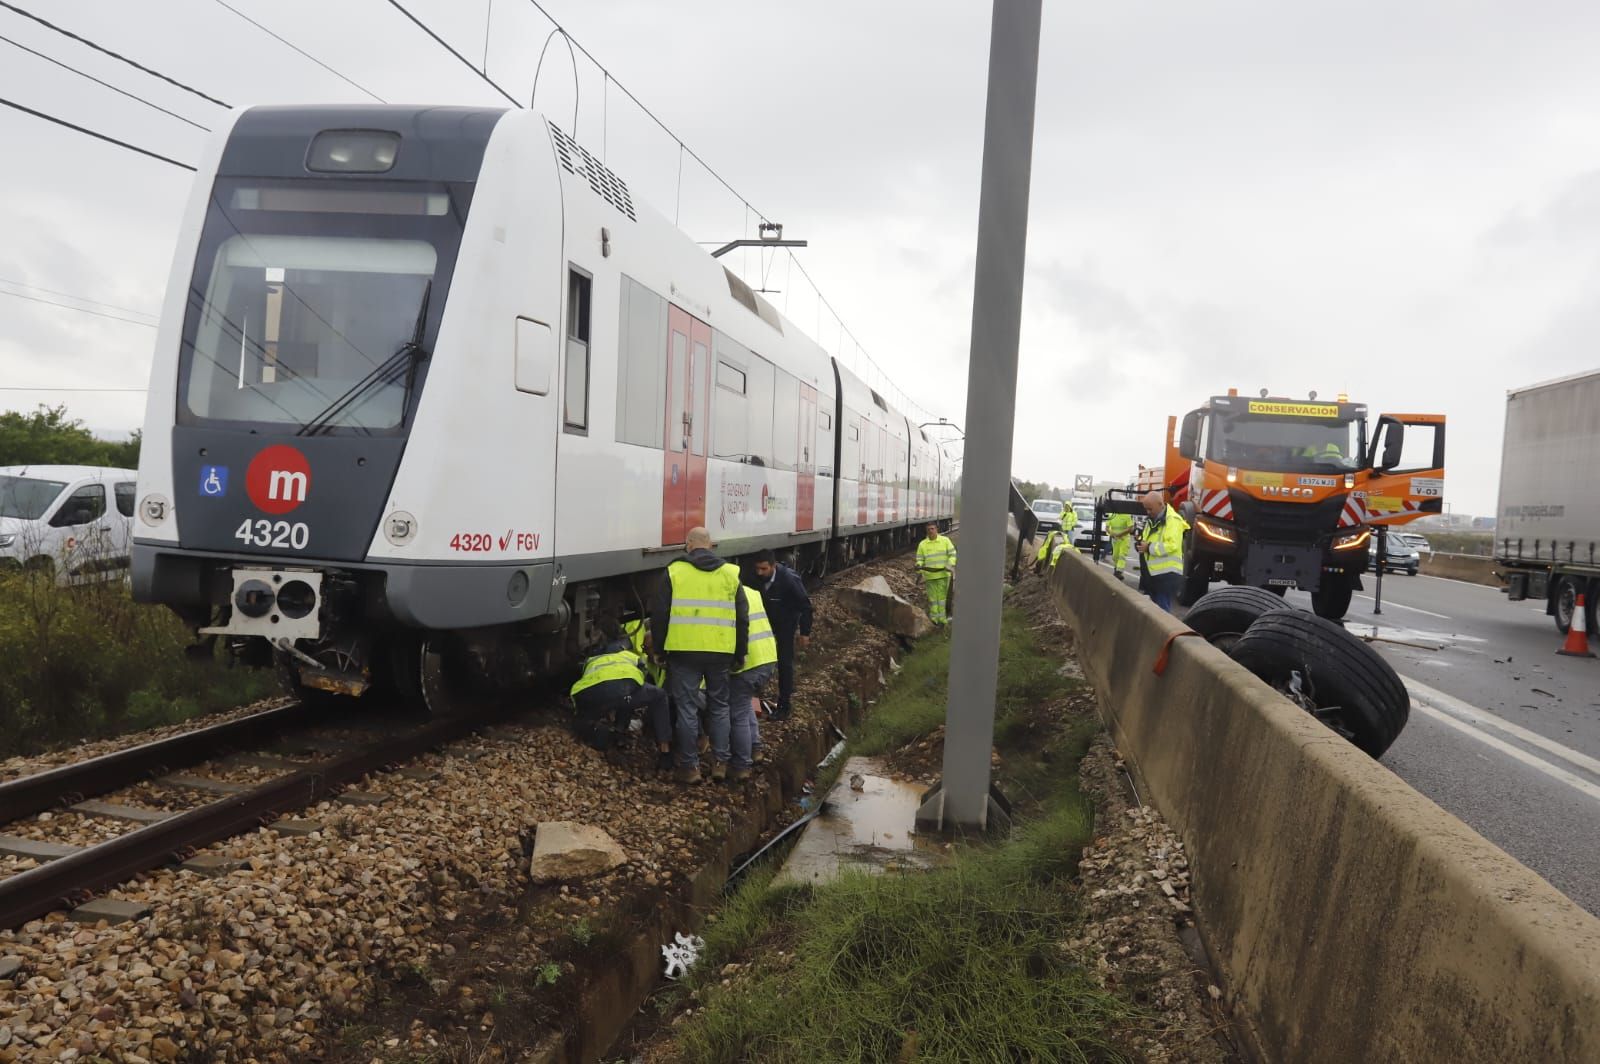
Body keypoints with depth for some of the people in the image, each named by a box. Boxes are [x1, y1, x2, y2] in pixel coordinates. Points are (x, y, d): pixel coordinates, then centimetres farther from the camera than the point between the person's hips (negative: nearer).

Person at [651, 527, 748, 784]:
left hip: (684, 650, -2)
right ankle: (720, 762, 14)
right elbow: (742, 618, 8)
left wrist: (659, 648, 13)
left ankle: (690, 766, 9)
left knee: (686, 707, 6)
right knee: (719, 706, 16)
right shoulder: (730, 573, 7)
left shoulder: (675, 571, 0)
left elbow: (660, 614, 1)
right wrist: (739, 655, 15)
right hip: (720, 652, 2)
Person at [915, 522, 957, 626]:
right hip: (929, 576, 1)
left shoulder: (945, 540, 1)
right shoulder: (922, 544, 3)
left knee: (942, 597, 2)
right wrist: (919, 566, -17)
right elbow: (920, 560, 5)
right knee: (932, 597, 5)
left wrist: (950, 565, -15)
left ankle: (941, 619, 7)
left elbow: (952, 554, 0)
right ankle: (934, 619, 14)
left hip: (943, 575, -1)